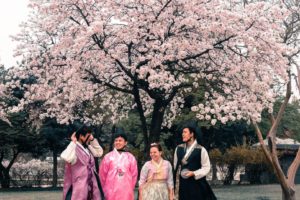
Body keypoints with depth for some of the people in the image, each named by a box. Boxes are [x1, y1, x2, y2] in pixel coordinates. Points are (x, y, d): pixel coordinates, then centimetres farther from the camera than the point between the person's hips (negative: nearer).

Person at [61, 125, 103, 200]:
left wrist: (93, 140, 13)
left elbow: (99, 152, 23)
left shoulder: (88, 148, 12)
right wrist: (73, 142, -21)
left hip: (91, 185, 9)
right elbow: (67, 158, -33)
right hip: (79, 185, -8)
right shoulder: (74, 148, -13)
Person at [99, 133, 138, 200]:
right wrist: (106, 189, 10)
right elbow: (102, 174, 7)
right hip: (111, 193, -1)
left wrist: (130, 189, 11)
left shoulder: (130, 157, 7)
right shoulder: (108, 157, 3)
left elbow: (134, 175, 12)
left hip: (126, 193, 1)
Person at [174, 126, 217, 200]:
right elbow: (176, 166, 14)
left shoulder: (201, 150, -8)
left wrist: (194, 173, -17)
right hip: (183, 183, 4)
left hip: (197, 183, -4)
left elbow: (206, 167, -5)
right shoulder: (178, 148, 6)